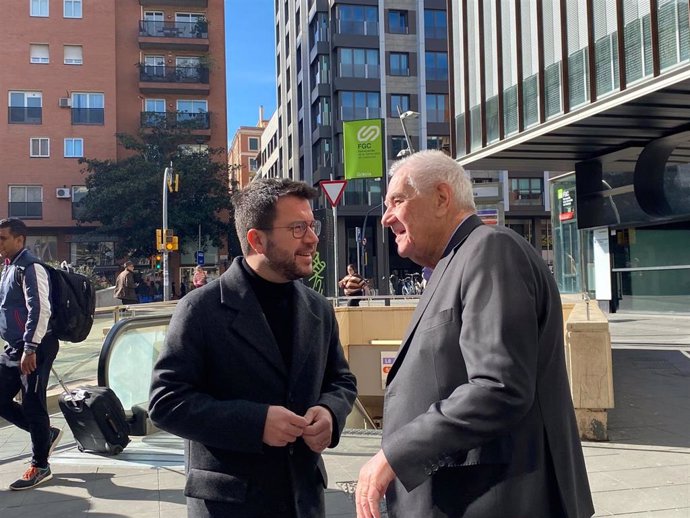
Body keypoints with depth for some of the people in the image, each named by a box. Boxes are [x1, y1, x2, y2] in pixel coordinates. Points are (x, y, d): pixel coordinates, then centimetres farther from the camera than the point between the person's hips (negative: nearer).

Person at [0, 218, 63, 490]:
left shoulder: (29, 267, -14)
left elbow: (40, 310, -22)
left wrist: (30, 350, -25)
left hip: (34, 348, -9)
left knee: (32, 404, -2)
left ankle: (40, 467, 10)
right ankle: (47, 434, 28)